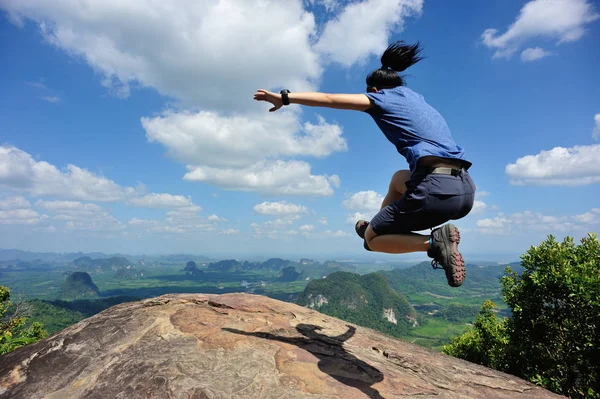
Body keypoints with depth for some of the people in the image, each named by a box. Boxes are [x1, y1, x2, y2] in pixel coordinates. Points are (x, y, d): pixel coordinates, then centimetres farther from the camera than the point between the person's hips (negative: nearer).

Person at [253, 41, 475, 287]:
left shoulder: (383, 98, 7)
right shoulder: (417, 99, 27)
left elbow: (328, 99, 8)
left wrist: (284, 98, 13)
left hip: (437, 191, -8)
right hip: (466, 190, 8)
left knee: (372, 239, 11)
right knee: (400, 178, 34)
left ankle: (435, 242, -7)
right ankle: (378, 226, 36)